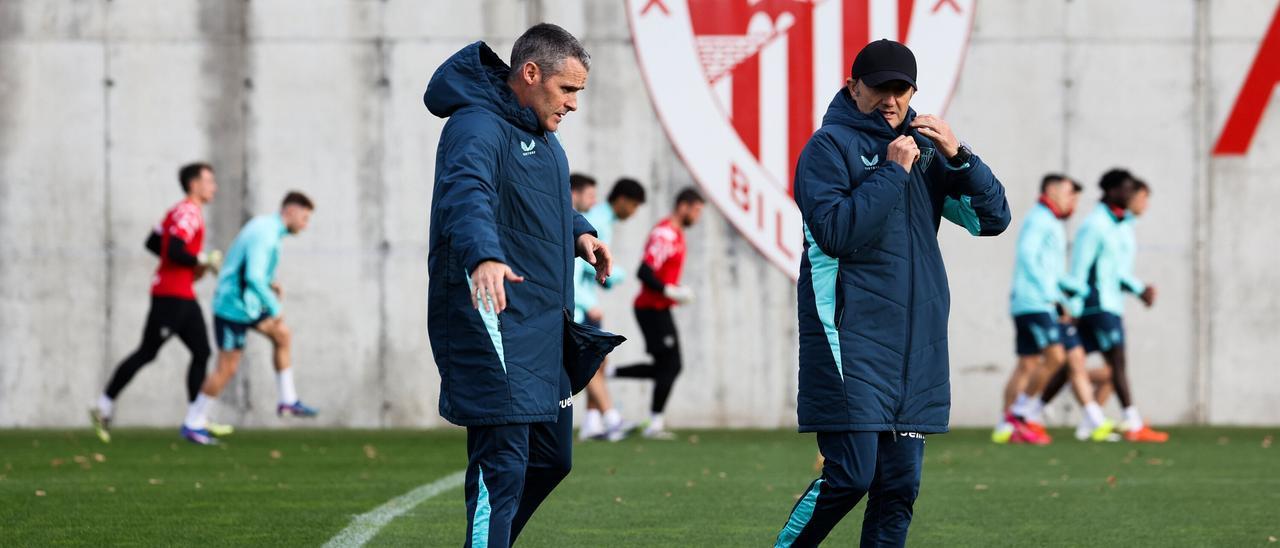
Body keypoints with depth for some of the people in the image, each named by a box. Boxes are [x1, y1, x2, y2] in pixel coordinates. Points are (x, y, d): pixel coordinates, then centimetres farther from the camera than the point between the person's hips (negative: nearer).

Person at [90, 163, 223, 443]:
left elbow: (153, 242, 20)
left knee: (201, 352, 8)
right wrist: (202, 261, -13)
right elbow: (174, 251, -26)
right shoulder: (188, 213, -15)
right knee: (147, 352, -6)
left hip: (184, 296, 10)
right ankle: (104, 407, 1)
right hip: (171, 294, -10)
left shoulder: (179, 211, 16)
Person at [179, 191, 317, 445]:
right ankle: (193, 424, 4)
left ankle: (287, 400, 23)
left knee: (282, 335, 16)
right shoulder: (266, 235, -23)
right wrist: (274, 308, -22)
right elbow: (253, 277, -32)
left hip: (247, 303, 10)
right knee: (227, 369, -5)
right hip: (234, 308, -10)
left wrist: (269, 283, 10)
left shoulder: (266, 226, 9)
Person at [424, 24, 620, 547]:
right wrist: (484, 256, -54)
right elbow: (467, 195, -35)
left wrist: (579, 232, 13)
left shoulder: (540, 134, 18)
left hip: (542, 329, 10)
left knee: (550, 456, 18)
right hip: (495, 329, -10)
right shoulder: (478, 127, -15)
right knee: (503, 465, -13)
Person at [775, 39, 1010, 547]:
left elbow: (993, 218, 11)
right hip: (851, 339, -6)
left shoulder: (923, 149, 15)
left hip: (917, 347, 6)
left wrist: (959, 156, -4)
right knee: (851, 475, -14)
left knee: (900, 486, 4)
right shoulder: (829, 145, -2)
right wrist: (893, 171, -15)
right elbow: (834, 231, -16)